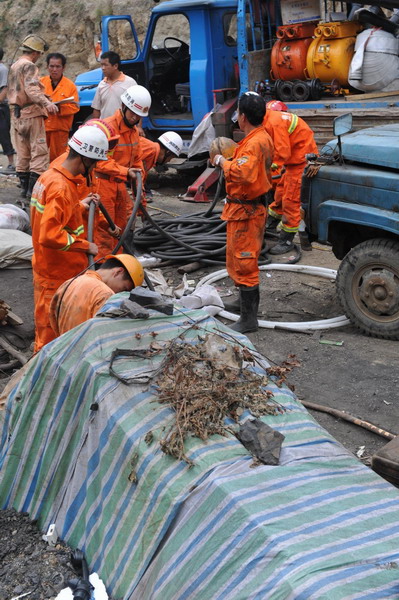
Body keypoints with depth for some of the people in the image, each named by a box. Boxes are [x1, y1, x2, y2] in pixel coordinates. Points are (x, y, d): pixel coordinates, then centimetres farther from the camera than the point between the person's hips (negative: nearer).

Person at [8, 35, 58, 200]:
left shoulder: (13, 67, 19)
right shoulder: (29, 66, -9)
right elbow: (31, 89, -25)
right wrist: (46, 103, -38)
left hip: (16, 115, 9)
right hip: (31, 114, -9)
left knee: (22, 153, 13)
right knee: (39, 152, -8)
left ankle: (24, 187, 16)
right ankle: (33, 189, -13)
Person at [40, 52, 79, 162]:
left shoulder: (70, 85, 3)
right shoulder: (41, 82, 10)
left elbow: (75, 106, -2)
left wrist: (60, 108, -18)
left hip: (60, 128, -2)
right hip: (41, 126, 2)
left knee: (57, 157, 3)